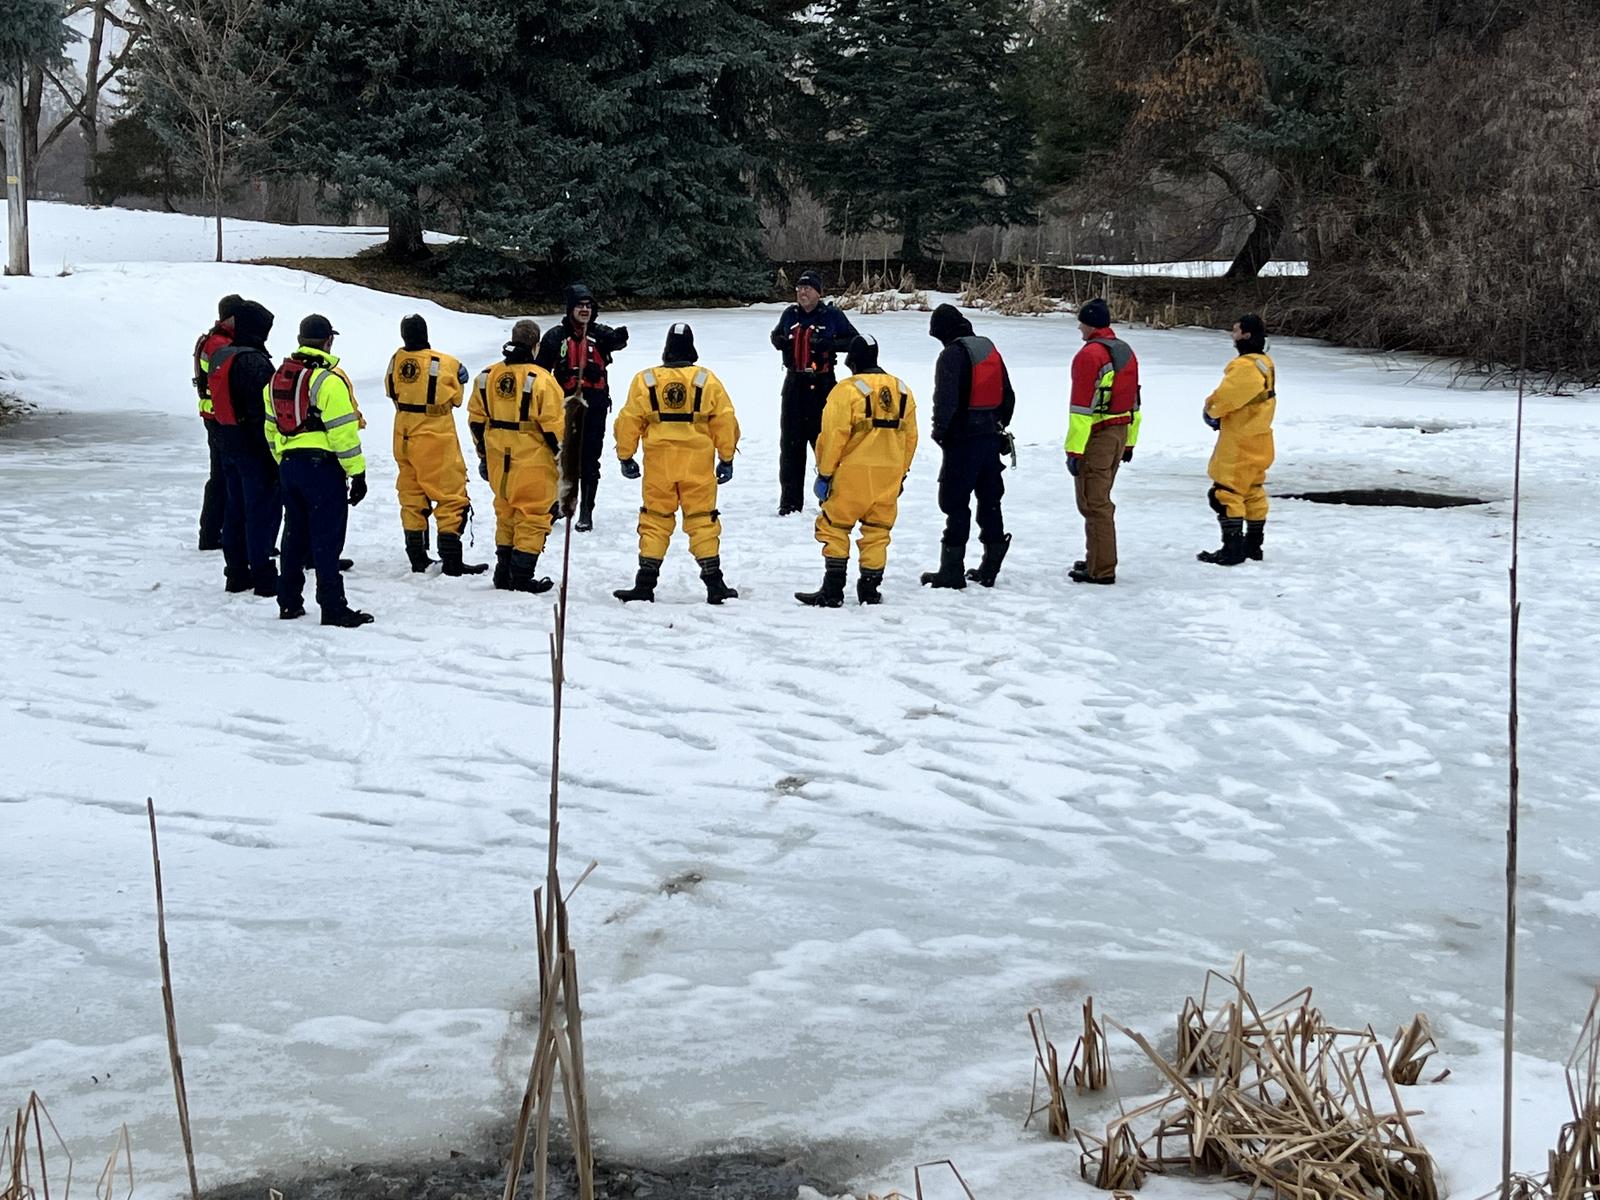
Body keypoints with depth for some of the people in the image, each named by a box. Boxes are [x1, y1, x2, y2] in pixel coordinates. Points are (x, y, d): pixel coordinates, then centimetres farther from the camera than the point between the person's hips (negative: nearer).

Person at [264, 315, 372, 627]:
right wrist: (357, 473, -10)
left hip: (289, 466, 7)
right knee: (327, 539, -5)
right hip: (322, 467, -7)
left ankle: (289, 603, 21)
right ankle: (333, 607, -4)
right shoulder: (328, 379, -14)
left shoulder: (277, 377, 12)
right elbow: (343, 431, -16)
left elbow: (272, 428, 17)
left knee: (295, 534, 16)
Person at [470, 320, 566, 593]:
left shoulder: (487, 376, 4)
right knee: (533, 517, 4)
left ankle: (504, 574, 22)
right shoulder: (540, 379, -15)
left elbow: (476, 420, 12)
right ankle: (522, 577, 3)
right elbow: (554, 426, -13)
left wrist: (484, 455, 22)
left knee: (506, 514, 18)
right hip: (533, 462, -6)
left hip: (498, 460, 6)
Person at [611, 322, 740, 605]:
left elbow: (628, 423, 2)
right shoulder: (708, 381, -1)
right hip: (698, 465, 0)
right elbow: (725, 423, 2)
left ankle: (645, 584, 6)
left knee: (655, 520, 8)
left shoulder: (644, 381, -1)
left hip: (658, 465, 0)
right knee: (703, 521, 6)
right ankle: (714, 584, 5)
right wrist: (726, 459, 12)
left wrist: (625, 457, 14)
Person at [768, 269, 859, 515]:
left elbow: (854, 340, -1)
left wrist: (829, 343, -17)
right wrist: (780, 341, 0)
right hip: (795, 384, 4)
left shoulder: (832, 315, -4)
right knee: (790, 444, 5)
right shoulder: (790, 314, 8)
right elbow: (776, 335, 24)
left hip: (822, 384, -4)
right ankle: (790, 501, 12)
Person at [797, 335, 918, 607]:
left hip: (854, 472, -5)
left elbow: (833, 436, -11)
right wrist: (902, 474, 24)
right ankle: (870, 590, 16)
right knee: (877, 531, 12)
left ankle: (832, 590, -1)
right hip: (890, 474, 5)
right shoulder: (902, 390, 10)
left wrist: (824, 474, -4)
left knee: (834, 527, 3)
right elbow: (910, 437, 15)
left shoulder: (846, 390, -9)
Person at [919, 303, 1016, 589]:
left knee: (955, 502, -4)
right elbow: (1008, 395, 18)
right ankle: (990, 567, 16)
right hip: (992, 435, 8)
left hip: (963, 439, -8)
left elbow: (946, 397, -21)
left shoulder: (952, 354, -12)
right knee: (990, 501, 12)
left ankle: (952, 570, -5)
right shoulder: (990, 349, 13)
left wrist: (939, 428, -8)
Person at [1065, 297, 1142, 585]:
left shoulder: (1089, 355, -16)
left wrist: (1074, 450, -18)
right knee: (1100, 500, 19)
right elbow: (1133, 402, 18)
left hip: (1096, 437, -9)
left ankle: (1101, 570, -3)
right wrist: (1129, 442, 23)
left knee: (1093, 504, -4)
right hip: (1120, 433, 9)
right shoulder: (1126, 351, 13)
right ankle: (1098, 561, 27)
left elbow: (1082, 407, -19)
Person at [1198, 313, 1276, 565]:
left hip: (1239, 443, -10)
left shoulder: (1245, 367, -23)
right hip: (1258, 440, 10)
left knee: (1226, 493, -6)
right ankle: (1253, 545, 24)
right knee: (1253, 492, 17)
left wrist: (1210, 410, -1)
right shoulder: (1265, 364, 10)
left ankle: (1233, 550, -7)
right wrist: (1217, 413, 5)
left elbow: (1223, 398, -23)